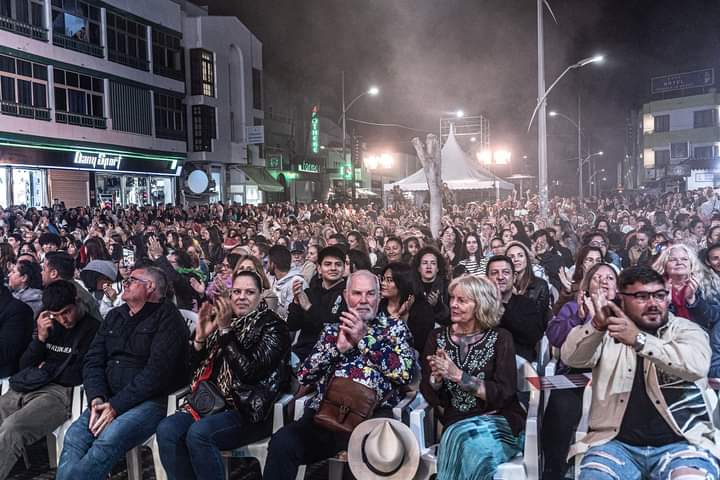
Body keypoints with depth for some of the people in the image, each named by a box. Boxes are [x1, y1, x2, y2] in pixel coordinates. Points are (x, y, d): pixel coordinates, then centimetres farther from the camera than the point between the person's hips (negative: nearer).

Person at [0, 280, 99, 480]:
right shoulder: (49, 326, 18)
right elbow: (24, 366, 17)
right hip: (23, 389, 7)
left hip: (58, 392, -7)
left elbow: (82, 375, -7)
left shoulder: (93, 329, -2)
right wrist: (40, 338, 0)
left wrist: (47, 368, 6)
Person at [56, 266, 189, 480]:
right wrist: (97, 399, -7)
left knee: (108, 440, -30)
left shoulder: (167, 317, -3)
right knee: (74, 437, -22)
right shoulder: (115, 316, 20)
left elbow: (158, 370, -13)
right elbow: (93, 361, 12)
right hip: (108, 400, 6)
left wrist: (116, 406, -16)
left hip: (150, 400, -6)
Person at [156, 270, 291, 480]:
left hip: (249, 409, -6)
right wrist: (201, 335, -6)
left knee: (199, 433, -29)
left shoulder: (273, 326, -5)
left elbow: (250, 371, -18)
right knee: (166, 429, -20)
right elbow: (195, 365, 12)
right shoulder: (222, 319, 13)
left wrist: (226, 330, -19)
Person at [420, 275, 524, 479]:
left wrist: (458, 375, -20)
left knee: (475, 446, -31)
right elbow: (429, 395, 3)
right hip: (457, 422, 2)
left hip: (498, 420, -2)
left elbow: (503, 393, -13)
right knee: (468, 443, -30)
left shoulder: (500, 338, -4)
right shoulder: (438, 337, 5)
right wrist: (437, 376, -19)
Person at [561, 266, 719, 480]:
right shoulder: (608, 331, 8)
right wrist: (596, 325, -29)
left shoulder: (686, 330, 4)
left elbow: (697, 365, -18)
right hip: (615, 443, 1)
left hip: (680, 443, 0)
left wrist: (639, 340, -31)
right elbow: (571, 358, -9)